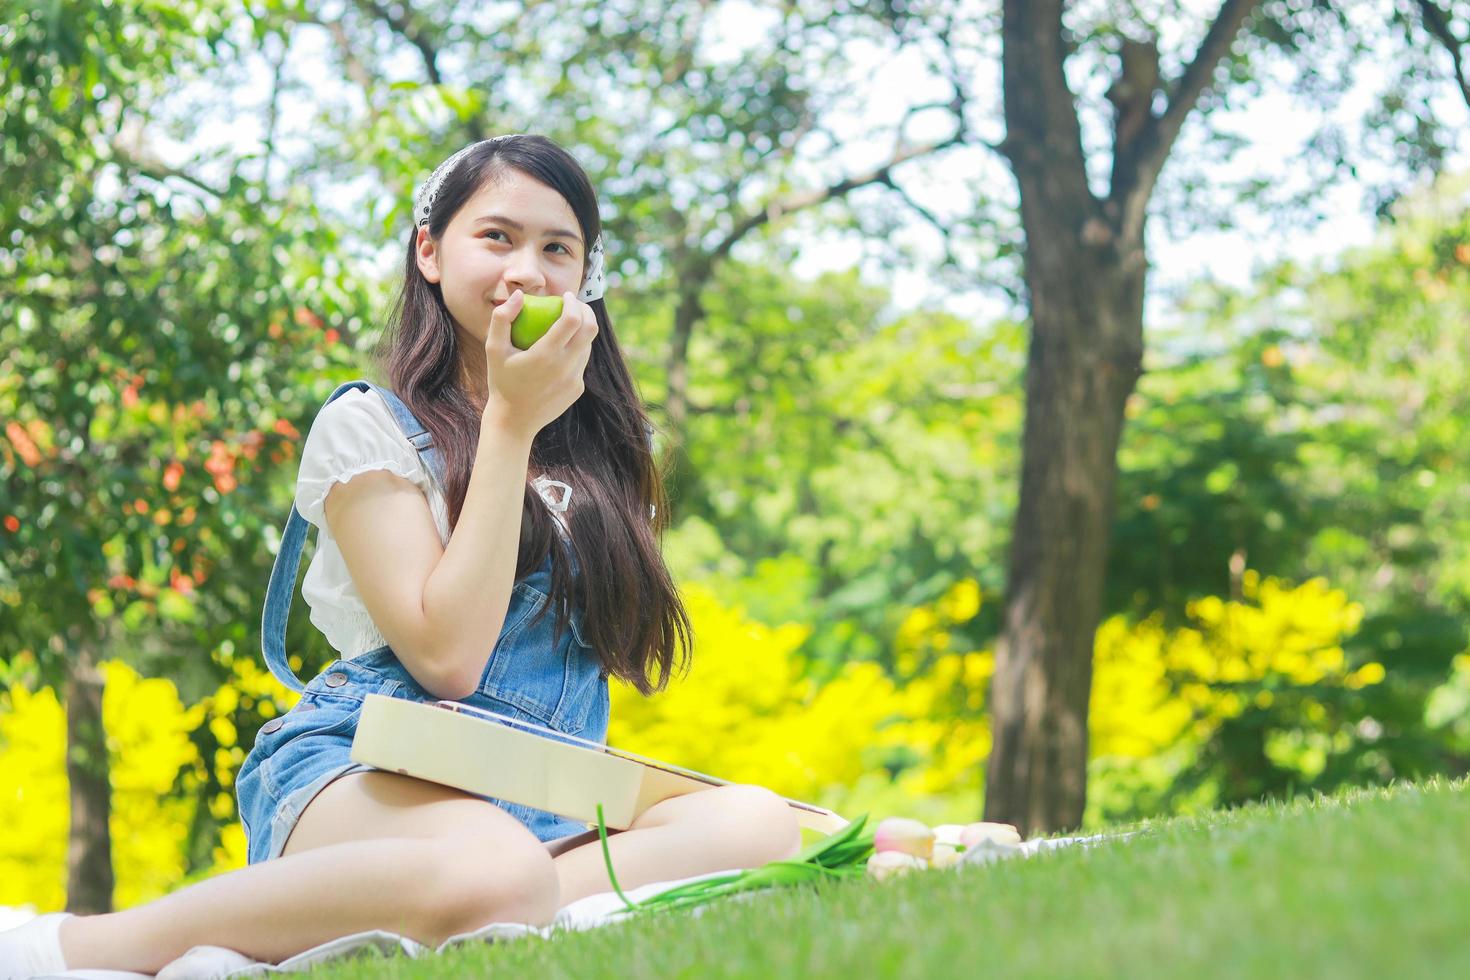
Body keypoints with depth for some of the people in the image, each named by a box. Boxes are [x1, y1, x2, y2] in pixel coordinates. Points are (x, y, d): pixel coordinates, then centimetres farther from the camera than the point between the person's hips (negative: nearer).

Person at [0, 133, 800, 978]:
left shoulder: (600, 456, 22)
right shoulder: (370, 426, 6)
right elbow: (445, 655, -8)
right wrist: (511, 421, -6)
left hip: (550, 801, 6)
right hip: (365, 777, -5)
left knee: (763, 823, -28)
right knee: (495, 874, -43)